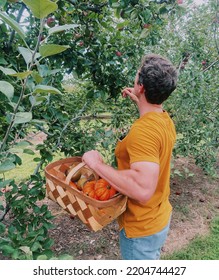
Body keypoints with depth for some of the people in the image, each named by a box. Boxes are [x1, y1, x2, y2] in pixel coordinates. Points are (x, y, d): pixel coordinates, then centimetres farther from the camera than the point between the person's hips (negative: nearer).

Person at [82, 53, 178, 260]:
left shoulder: (143, 130, -31)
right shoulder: (165, 120, -2)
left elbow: (143, 190, -39)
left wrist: (97, 164, -30)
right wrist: (138, 102, 21)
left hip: (142, 229, -8)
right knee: (151, 259, 30)